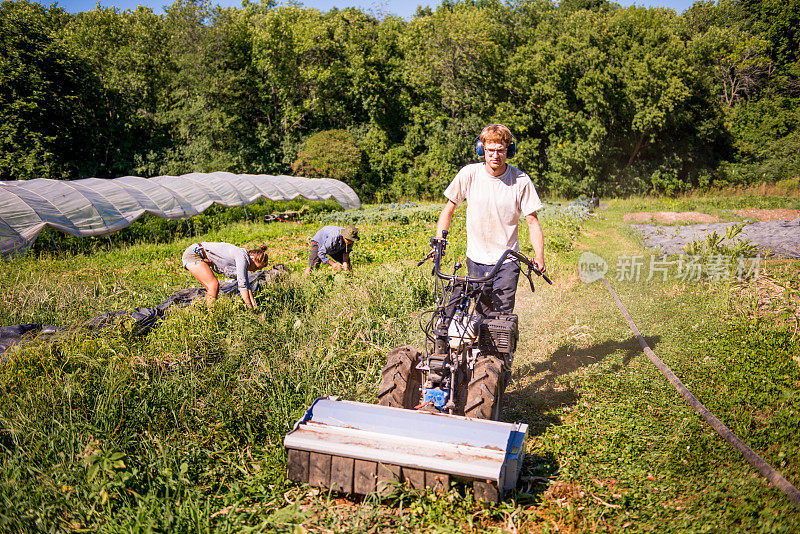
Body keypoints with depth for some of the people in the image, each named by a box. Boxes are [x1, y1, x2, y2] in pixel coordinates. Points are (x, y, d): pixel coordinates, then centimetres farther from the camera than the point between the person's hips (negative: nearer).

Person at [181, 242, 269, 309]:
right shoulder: (242, 256, -18)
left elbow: (246, 285, 13)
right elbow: (242, 285, -20)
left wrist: (254, 307, 10)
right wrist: (250, 307, -14)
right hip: (192, 253, -10)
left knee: (212, 288, 7)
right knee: (213, 285, -18)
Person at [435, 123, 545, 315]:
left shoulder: (521, 181, -8)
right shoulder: (469, 174, -6)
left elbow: (532, 221, -4)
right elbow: (449, 209, 3)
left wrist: (539, 256, -17)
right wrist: (439, 242, -8)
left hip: (507, 261, -1)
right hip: (476, 259, 1)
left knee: (503, 316, -5)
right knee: (482, 313, 8)